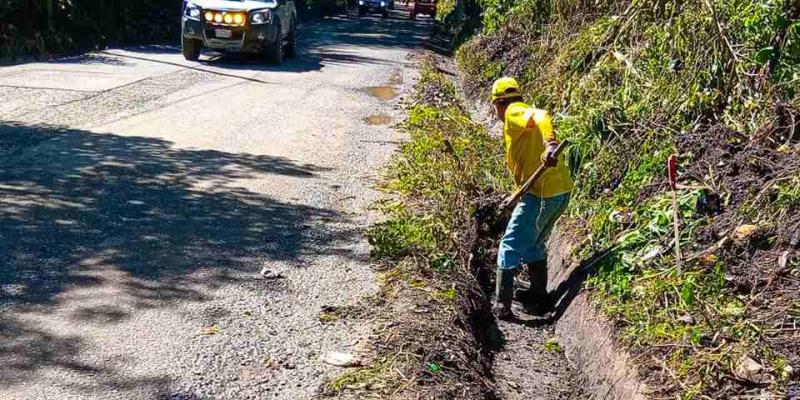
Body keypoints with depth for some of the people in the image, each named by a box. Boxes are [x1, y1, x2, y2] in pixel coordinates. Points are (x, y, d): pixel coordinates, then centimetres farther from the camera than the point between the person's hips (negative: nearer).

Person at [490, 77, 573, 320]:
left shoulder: (514, 113, -5)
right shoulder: (525, 113, 22)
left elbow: (540, 116, -28)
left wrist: (550, 145, -44)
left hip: (541, 195, -9)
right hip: (562, 191, 9)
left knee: (510, 247, 0)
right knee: (534, 244, 26)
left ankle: (502, 306, 1)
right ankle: (539, 297, 36)